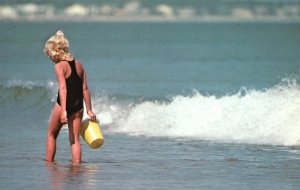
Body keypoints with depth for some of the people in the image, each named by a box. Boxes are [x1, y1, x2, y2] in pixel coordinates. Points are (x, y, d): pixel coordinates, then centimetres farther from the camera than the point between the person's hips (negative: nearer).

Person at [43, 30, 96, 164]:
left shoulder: (59, 66, -10)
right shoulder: (78, 65, 9)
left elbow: (63, 88, -21)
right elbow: (85, 89, 9)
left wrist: (63, 110, -27)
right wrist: (89, 110, 12)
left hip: (63, 104, -5)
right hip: (78, 105, 5)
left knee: (51, 134, 15)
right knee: (75, 139, 7)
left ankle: (49, 163, 18)